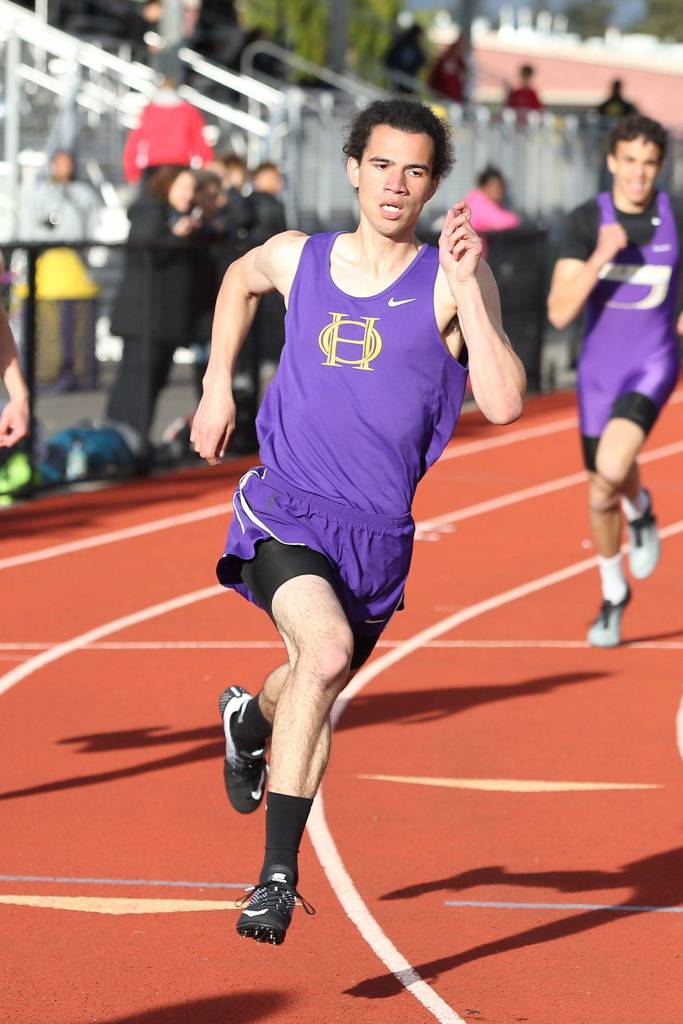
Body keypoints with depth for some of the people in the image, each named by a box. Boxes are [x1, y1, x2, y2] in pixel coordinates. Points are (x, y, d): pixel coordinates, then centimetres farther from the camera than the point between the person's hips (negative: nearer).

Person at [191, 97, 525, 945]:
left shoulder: (453, 281, -6)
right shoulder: (297, 258, 2)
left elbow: (503, 404, -18)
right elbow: (240, 280, 28)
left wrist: (466, 287, -21)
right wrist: (217, 385, 22)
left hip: (378, 533, 2)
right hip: (285, 512, -2)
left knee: (321, 690, 21)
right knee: (326, 651, -28)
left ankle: (253, 716, 59)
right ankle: (278, 874, -25)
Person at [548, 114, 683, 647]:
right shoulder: (585, 220, -12)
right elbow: (560, 313, -19)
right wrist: (600, 256, -30)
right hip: (600, 369, 2)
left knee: (613, 468, -27)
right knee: (601, 498, 12)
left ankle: (640, 508, 9)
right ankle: (614, 594, 38)